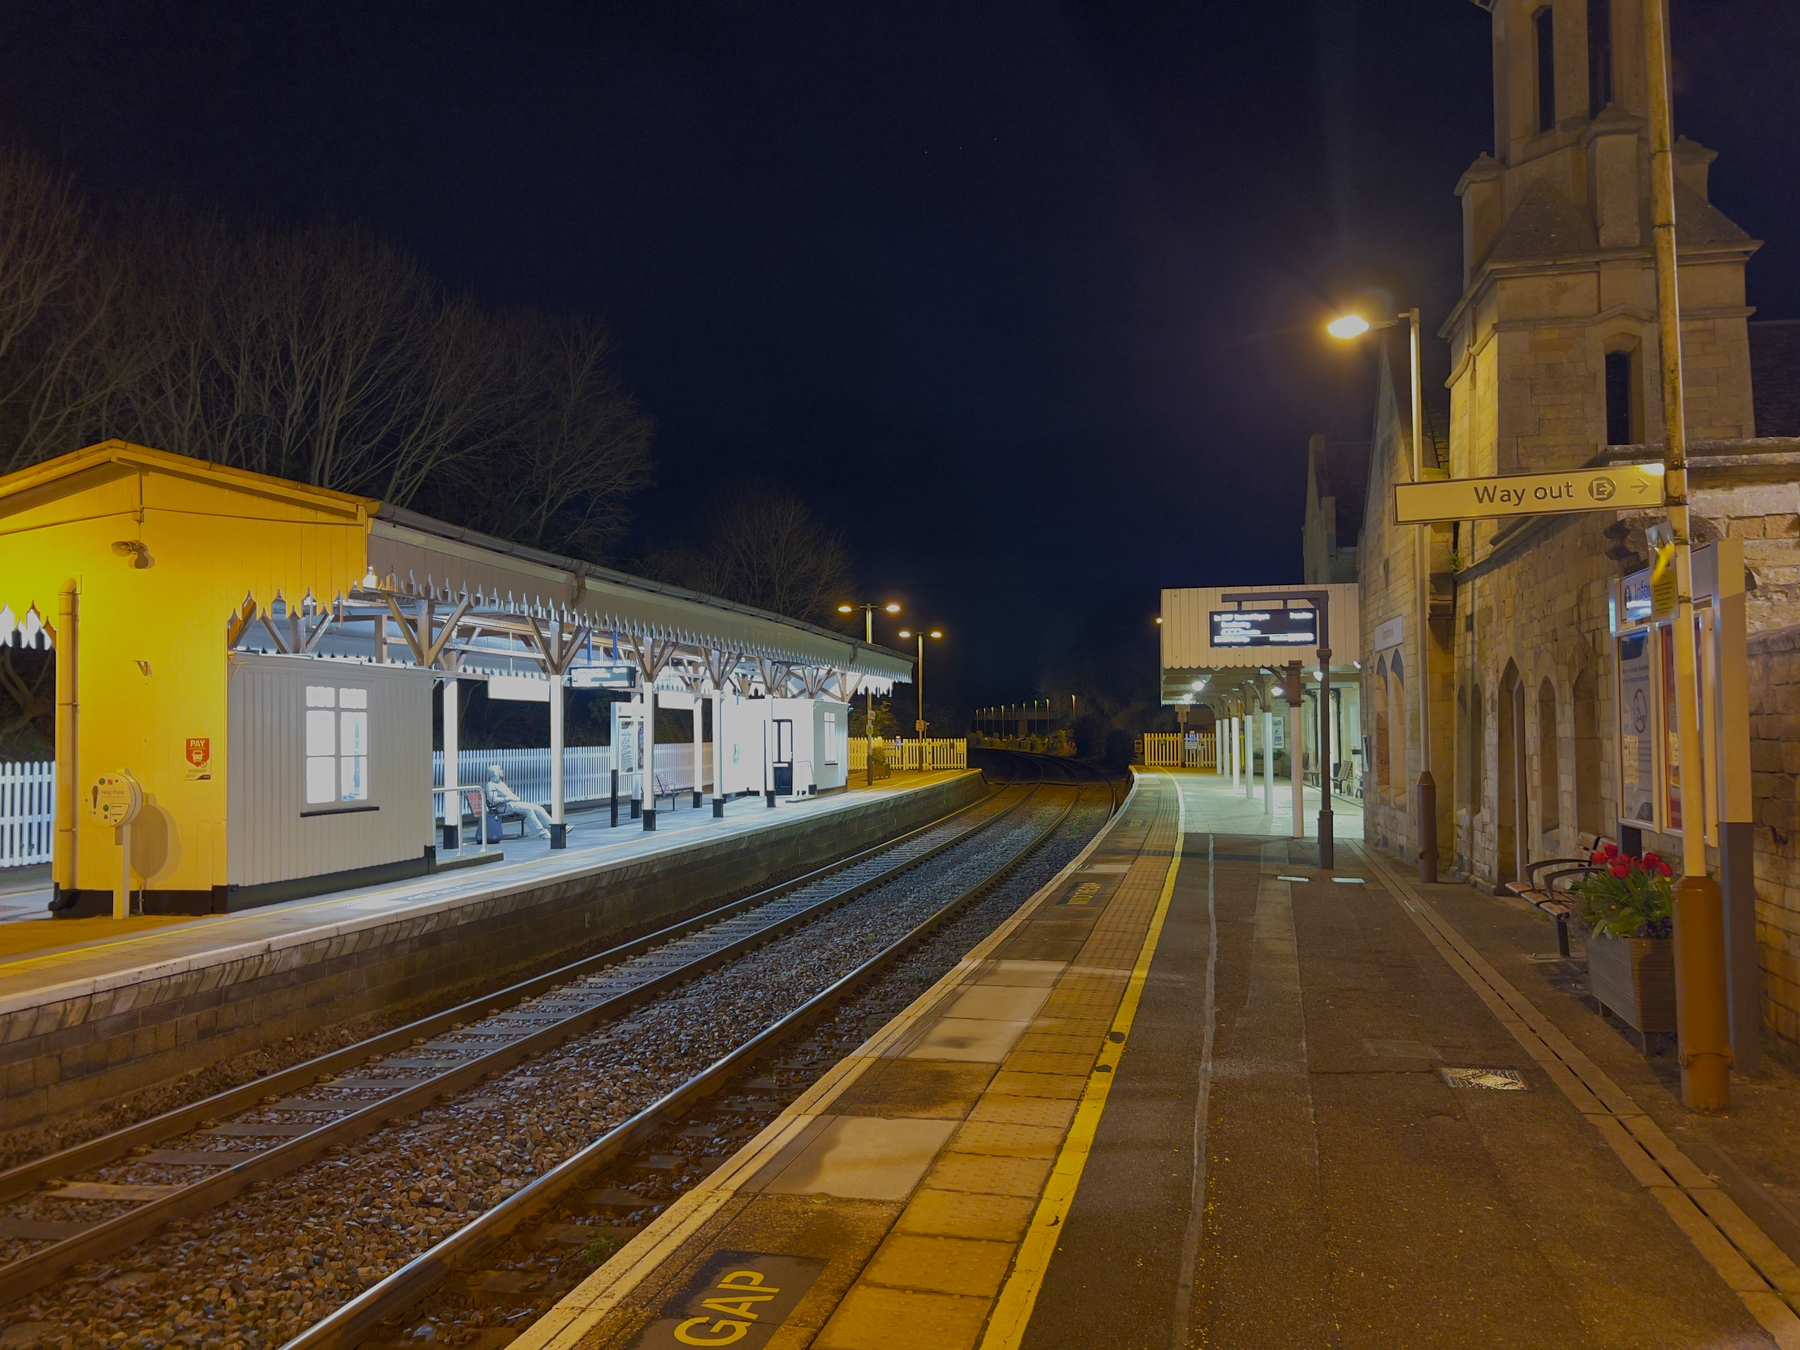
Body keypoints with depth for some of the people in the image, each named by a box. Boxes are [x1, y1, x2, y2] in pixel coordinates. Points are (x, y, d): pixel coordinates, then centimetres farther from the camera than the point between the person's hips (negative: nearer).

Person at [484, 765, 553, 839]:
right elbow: (493, 800, -14)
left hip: (516, 803, 9)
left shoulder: (502, 783, 28)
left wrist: (517, 798, 9)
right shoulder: (491, 785, 0)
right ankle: (542, 833, -34)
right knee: (528, 809, -31)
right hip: (505, 806, -9)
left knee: (539, 809, -8)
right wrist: (509, 798, -13)